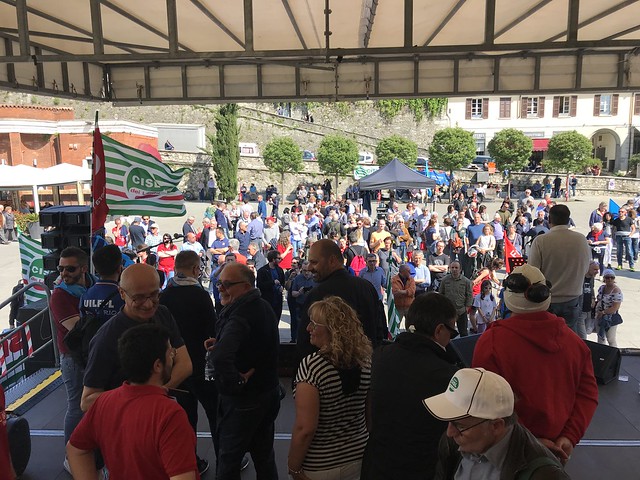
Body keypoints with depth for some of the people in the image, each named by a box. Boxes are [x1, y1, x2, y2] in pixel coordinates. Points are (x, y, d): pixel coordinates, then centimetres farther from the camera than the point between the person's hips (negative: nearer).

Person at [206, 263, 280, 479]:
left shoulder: (240, 315, -28)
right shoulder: (264, 307, 1)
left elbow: (220, 358, -43)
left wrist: (235, 383, -26)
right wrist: (219, 343, -2)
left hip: (243, 400, -9)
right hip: (268, 393, 9)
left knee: (228, 458, 10)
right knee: (264, 455, 22)